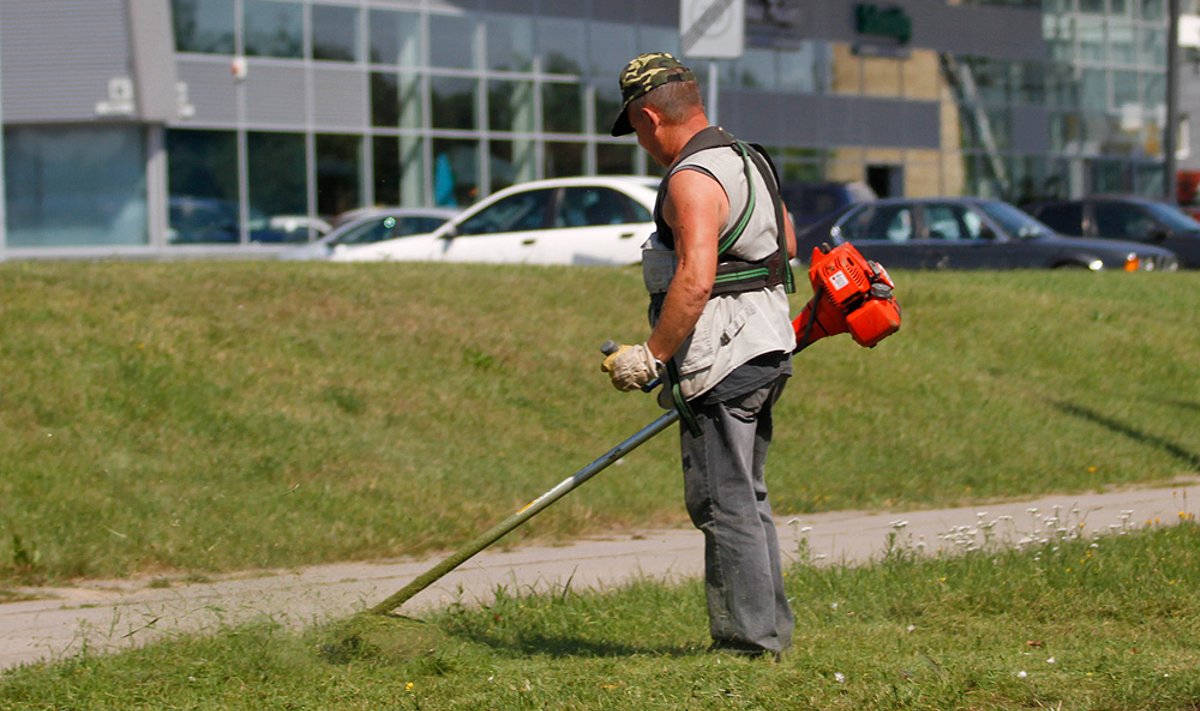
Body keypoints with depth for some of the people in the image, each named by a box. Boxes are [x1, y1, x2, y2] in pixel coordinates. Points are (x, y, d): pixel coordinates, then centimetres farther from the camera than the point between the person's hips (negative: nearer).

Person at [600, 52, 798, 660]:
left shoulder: (693, 179, -17)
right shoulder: (748, 160, 15)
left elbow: (695, 280, -26)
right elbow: (787, 242, 29)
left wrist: (651, 356, -23)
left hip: (720, 357, -10)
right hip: (765, 351, 10)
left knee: (725, 504, -5)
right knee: (746, 499, 16)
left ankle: (748, 639, -4)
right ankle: (771, 628, 20)